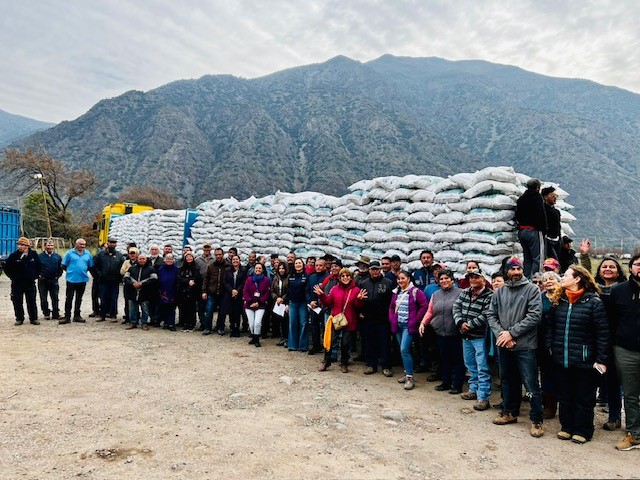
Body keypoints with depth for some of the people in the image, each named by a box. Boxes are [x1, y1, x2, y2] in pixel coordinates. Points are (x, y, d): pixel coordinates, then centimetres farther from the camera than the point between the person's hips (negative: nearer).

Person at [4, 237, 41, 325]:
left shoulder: (34, 255, -1)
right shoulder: (14, 256, -5)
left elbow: (38, 267, 14)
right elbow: (6, 268, 4)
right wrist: (13, 277, 0)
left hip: (30, 283, 0)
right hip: (17, 284, 0)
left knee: (32, 302, 5)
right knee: (17, 302, 5)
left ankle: (33, 318, 14)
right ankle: (19, 319, 18)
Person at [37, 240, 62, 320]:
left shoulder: (58, 257, 6)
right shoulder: (40, 256, 0)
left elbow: (61, 268, 12)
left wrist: (58, 276, 2)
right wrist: (39, 275, -6)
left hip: (54, 280, 1)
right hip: (43, 280, -1)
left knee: (55, 298, 2)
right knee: (43, 299, 5)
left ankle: (56, 314, 7)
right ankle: (46, 314, 16)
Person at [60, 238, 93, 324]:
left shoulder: (88, 254, 6)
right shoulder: (70, 253, -3)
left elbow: (90, 266, 14)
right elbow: (64, 265, 1)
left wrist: (83, 271, 6)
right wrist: (70, 271, 2)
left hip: (83, 279, 4)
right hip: (71, 279, -3)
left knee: (79, 299, 12)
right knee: (69, 299, -2)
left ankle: (77, 316, 22)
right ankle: (67, 317, 3)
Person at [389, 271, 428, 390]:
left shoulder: (415, 292, -10)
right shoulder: (396, 292, 10)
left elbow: (424, 306, -12)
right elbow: (391, 307, 18)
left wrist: (414, 321, -13)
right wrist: (392, 320, 4)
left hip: (408, 326, -7)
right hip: (398, 325, 7)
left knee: (404, 350, -14)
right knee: (403, 350, 13)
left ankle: (410, 378, -8)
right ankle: (407, 373, 25)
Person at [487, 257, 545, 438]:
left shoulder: (532, 289, -6)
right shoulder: (499, 292, 8)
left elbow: (535, 316, -14)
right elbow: (491, 315, 6)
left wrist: (512, 333, -15)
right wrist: (501, 333, -11)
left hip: (525, 346, -5)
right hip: (504, 346, 5)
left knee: (531, 385, -2)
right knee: (507, 381, 18)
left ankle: (536, 420, 13)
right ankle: (510, 412, 33)